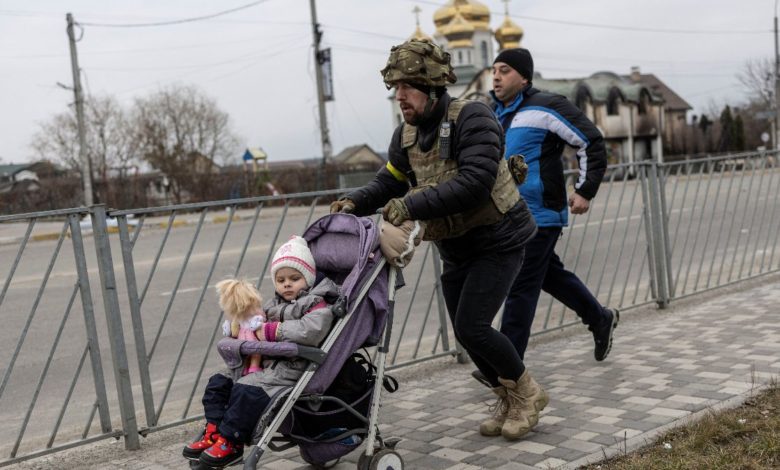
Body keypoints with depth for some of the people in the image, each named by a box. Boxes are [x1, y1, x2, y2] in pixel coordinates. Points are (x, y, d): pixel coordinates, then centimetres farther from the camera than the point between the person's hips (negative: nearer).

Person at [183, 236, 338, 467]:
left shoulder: (318, 305, -6)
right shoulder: (274, 305, 20)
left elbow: (312, 329, -25)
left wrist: (273, 331, -19)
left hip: (290, 369, -9)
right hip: (263, 362, 9)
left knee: (247, 390, -29)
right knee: (218, 382, 2)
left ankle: (230, 442, -16)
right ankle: (214, 432, 4)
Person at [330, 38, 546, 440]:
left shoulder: (471, 118, -21)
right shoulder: (406, 135, 2)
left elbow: (474, 182, -32)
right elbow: (389, 182, 6)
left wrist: (412, 205, -36)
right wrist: (356, 203, -15)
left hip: (497, 240, -7)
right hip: (455, 248, 8)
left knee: (471, 326, -14)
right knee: (465, 332, 10)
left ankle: (527, 393, 11)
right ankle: (508, 399, 32)